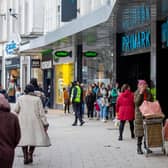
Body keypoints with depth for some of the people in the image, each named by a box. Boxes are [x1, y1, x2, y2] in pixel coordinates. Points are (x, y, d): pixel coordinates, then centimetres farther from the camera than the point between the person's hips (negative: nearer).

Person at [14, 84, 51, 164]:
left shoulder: (20, 98, 1)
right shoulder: (37, 99, -2)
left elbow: (16, 109, -2)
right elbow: (41, 112, -5)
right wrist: (45, 123, -2)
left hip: (23, 121, 1)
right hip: (34, 121, -1)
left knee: (24, 137, 9)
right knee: (35, 137, 11)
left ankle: (25, 157, 2)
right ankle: (30, 154, -4)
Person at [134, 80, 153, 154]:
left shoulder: (148, 93, 7)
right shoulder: (137, 93, -3)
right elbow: (136, 103, -16)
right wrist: (140, 93, -20)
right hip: (140, 114, -4)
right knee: (140, 131, -2)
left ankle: (146, 145, 16)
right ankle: (139, 147, 4)